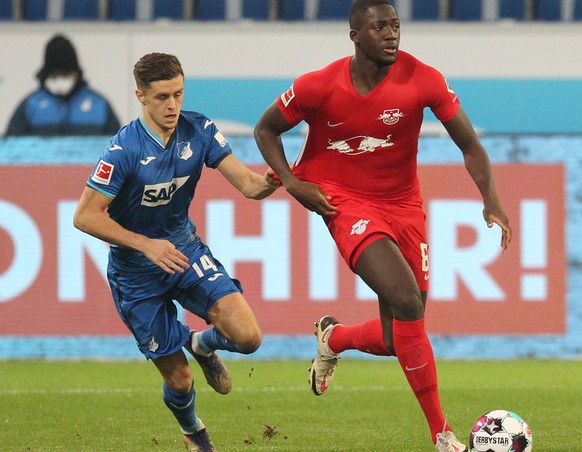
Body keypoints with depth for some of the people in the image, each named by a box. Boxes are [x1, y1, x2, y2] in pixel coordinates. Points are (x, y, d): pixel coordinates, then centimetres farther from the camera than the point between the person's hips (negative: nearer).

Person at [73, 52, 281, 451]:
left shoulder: (199, 130, -10)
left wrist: (268, 182, -37)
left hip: (184, 249, 4)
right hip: (136, 271, -4)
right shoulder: (124, 150, -24)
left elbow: (247, 183, -13)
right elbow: (85, 216, -22)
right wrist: (146, 245, -29)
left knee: (247, 336, -17)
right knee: (179, 380, 1)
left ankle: (203, 343, 20)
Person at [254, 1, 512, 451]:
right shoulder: (319, 87, -14)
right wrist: (291, 181, -13)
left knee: (398, 339, 4)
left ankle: (333, 338, 42)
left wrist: (491, 201, -23)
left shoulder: (423, 80, -12)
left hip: (402, 203, 3)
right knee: (408, 304, -24)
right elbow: (266, 130, 3)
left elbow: (470, 145, -7)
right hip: (345, 200, -3)